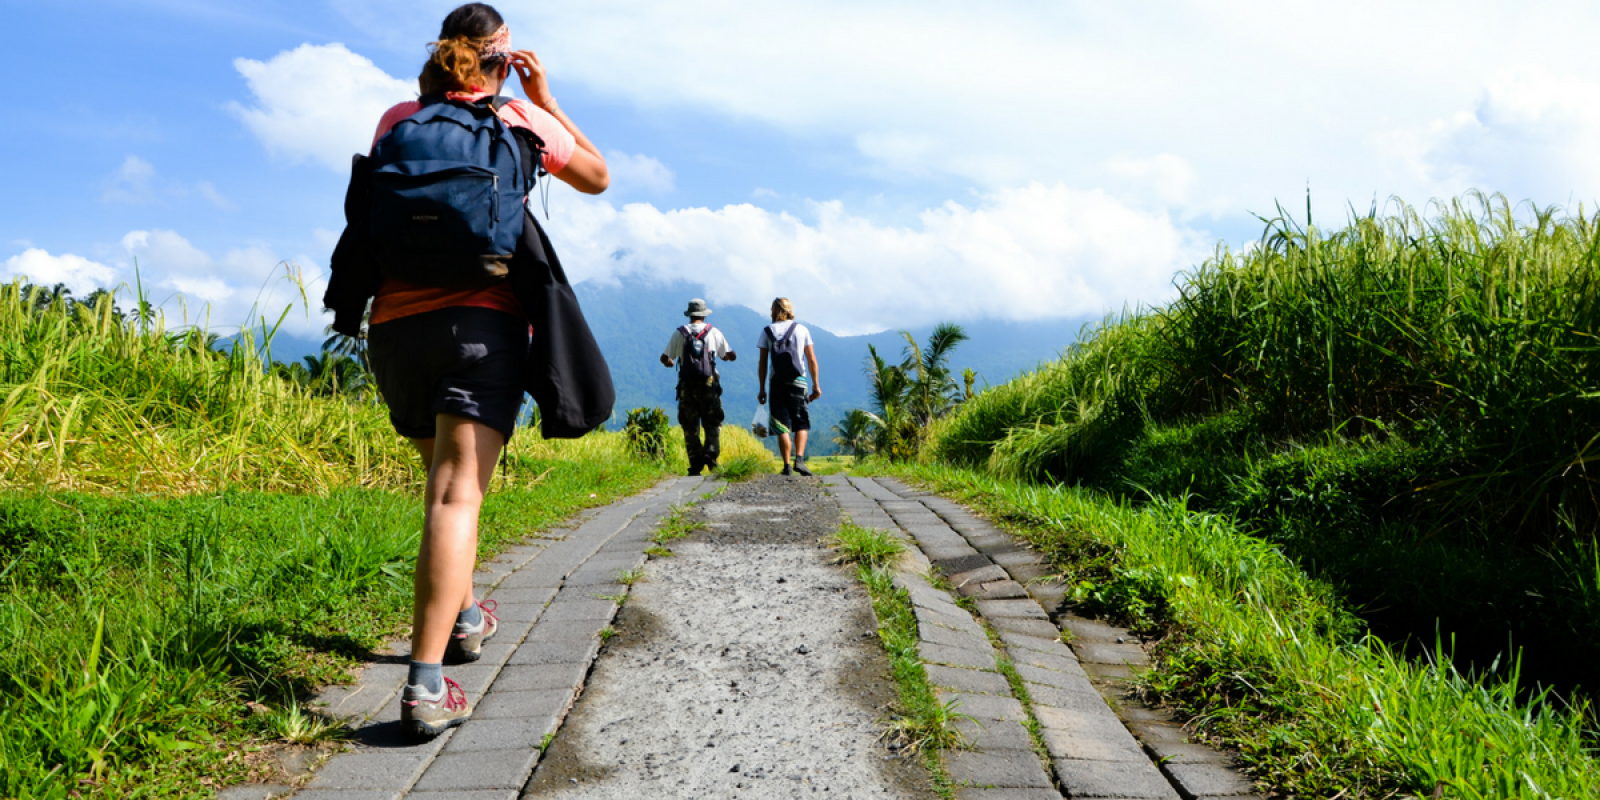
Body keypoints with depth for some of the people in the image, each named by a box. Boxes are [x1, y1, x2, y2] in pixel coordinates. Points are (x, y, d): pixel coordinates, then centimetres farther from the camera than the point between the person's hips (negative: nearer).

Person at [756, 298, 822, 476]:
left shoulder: (767, 331, 3)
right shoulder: (801, 329, 5)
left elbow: (762, 363, 1)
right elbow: (812, 360, 3)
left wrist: (762, 389, 5)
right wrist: (816, 384, 9)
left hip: (777, 383, 0)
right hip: (799, 381, 0)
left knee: (782, 427, 3)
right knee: (801, 424, 9)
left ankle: (787, 466, 1)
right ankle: (799, 460, -8)